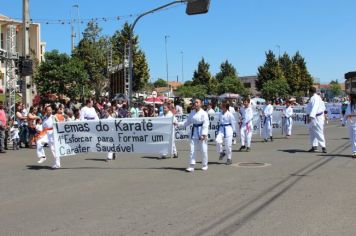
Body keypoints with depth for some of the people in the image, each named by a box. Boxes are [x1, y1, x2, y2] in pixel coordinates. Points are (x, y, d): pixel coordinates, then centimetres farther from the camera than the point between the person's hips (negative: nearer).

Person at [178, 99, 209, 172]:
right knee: (192, 149, 3)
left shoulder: (203, 113, -11)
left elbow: (205, 124, -15)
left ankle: (205, 165, 19)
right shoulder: (192, 112, 7)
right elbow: (187, 122, 14)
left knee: (203, 149, 2)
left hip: (201, 132, -5)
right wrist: (178, 124, 4)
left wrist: (204, 134, -22)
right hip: (194, 132, 5)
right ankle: (191, 166, 6)